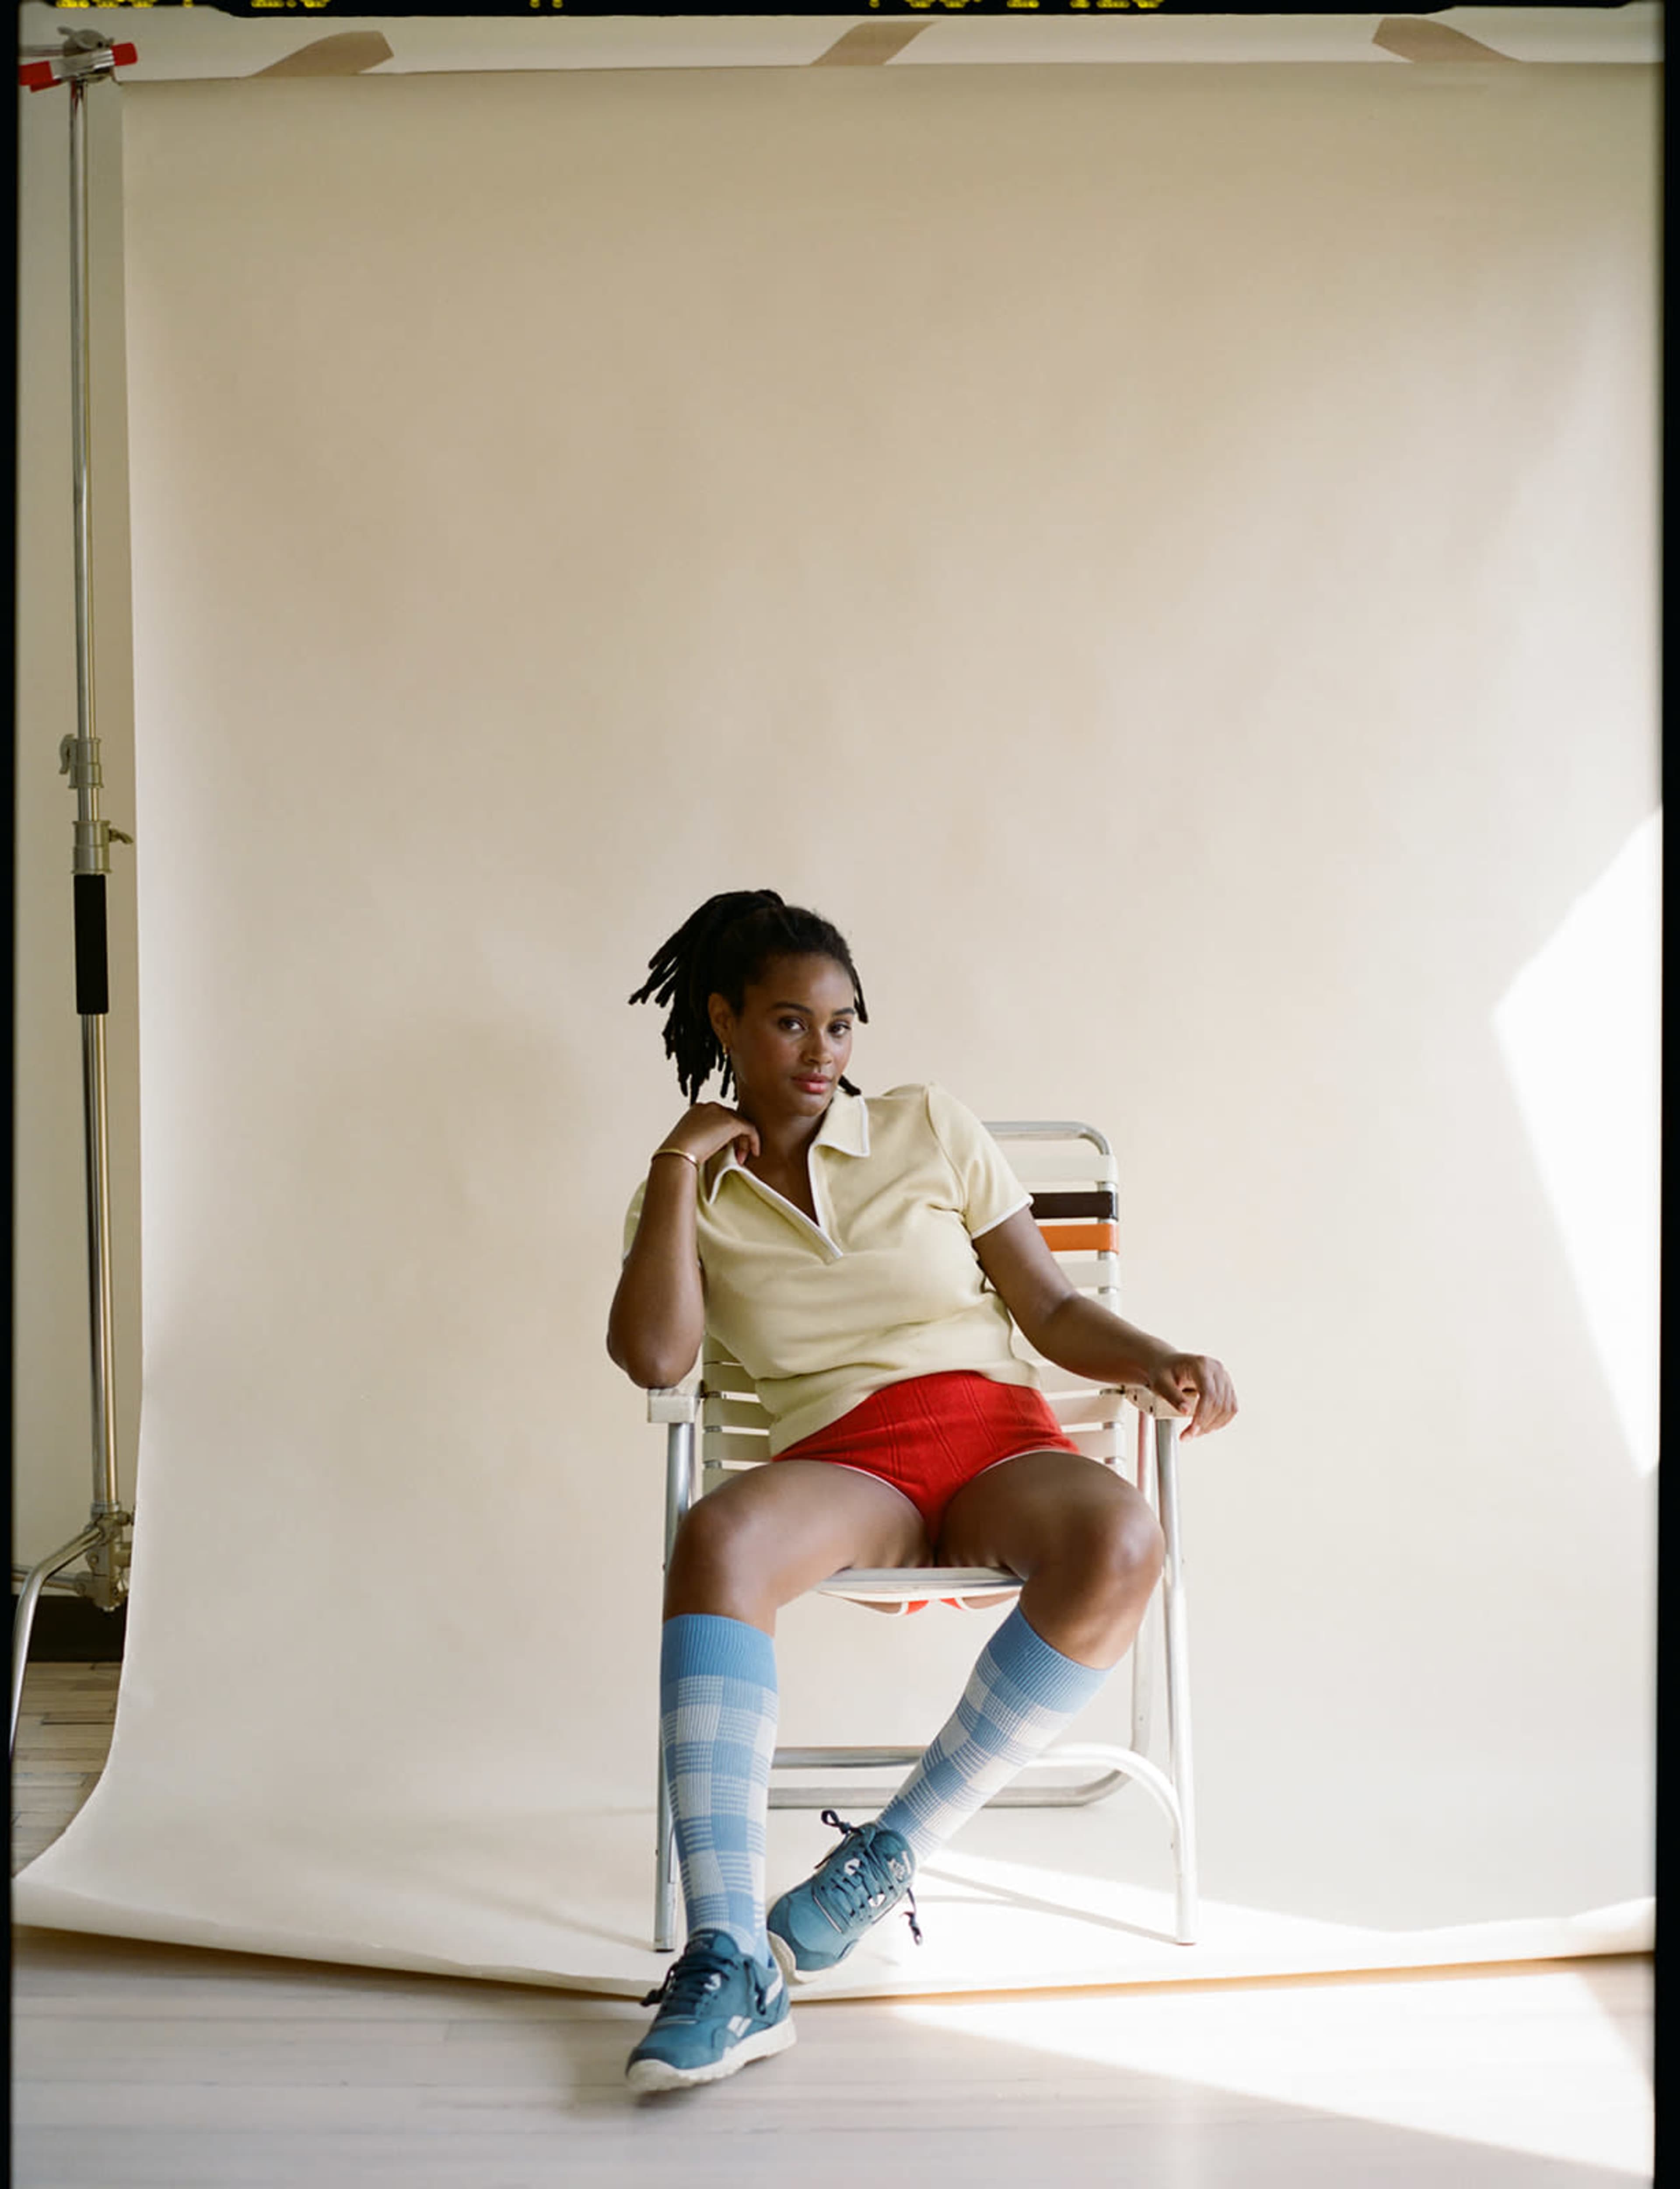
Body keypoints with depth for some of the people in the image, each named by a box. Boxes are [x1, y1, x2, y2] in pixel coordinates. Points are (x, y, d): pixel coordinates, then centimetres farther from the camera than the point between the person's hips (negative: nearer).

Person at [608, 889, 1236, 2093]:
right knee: (720, 1536, -37)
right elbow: (654, 1357, -5)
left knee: (1119, 1541, -35)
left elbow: (1054, 1308, 11)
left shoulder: (928, 1127, 13)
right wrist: (679, 1167, -1)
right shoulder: (690, 1195, 14)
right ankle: (728, 1963, -39)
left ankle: (892, 1855, -22)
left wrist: (1161, 1360, -8)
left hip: (996, 1432, 1)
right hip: (842, 1465, -1)